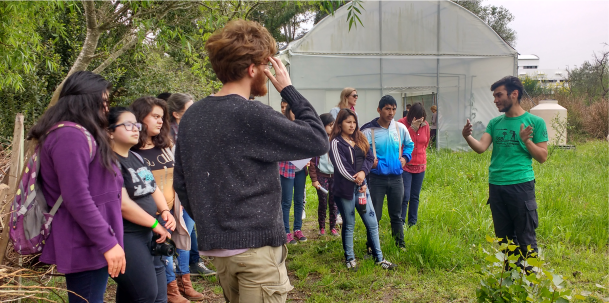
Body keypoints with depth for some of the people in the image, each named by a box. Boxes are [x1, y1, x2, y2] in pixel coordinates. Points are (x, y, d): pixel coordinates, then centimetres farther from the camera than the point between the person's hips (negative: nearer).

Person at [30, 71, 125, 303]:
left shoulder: (79, 134, 14)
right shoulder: (70, 136, -18)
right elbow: (77, 199, -23)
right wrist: (108, 242, -21)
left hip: (88, 243, 10)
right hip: (86, 246, -10)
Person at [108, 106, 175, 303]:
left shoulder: (136, 158, 14)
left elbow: (153, 189, 20)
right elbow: (123, 204, -21)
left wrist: (164, 211, 2)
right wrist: (155, 224, -13)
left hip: (148, 233, 9)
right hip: (127, 237, -9)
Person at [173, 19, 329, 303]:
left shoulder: (191, 117, 5)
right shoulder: (254, 116, -17)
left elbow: (181, 184, 10)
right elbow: (318, 141, -13)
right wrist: (288, 90, -7)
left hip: (215, 247, 8)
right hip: (256, 245, -8)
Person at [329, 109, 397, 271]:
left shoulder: (360, 139, 12)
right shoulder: (336, 143, -7)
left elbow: (370, 157, 4)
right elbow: (341, 167, -13)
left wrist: (363, 172, -14)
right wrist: (357, 181, -12)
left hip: (362, 186, 6)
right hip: (345, 189, -5)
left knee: (372, 223, 8)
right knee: (349, 225, 7)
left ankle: (379, 258, 19)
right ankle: (350, 258, 22)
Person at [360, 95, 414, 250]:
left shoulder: (400, 128, 2)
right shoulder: (368, 131, -10)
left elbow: (409, 144, 20)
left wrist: (405, 157, 5)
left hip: (396, 178, 3)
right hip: (376, 178, -3)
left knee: (396, 215, 16)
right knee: (374, 216, 3)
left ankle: (401, 245, 28)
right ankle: (371, 248, 16)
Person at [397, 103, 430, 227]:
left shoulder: (425, 125, 5)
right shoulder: (402, 123, -10)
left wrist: (422, 154, 15)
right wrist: (412, 127, -21)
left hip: (420, 166, 5)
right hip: (405, 165, -5)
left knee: (415, 197, 11)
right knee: (405, 196, -9)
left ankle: (413, 223, 22)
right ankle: (400, 224, 2)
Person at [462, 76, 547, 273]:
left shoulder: (535, 122, 0)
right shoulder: (495, 123, 10)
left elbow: (542, 157, -1)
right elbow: (481, 147, -3)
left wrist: (526, 140, -16)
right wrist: (467, 136, -22)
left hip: (521, 185, -4)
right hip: (496, 186, 5)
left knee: (525, 238, 0)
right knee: (504, 237, 13)